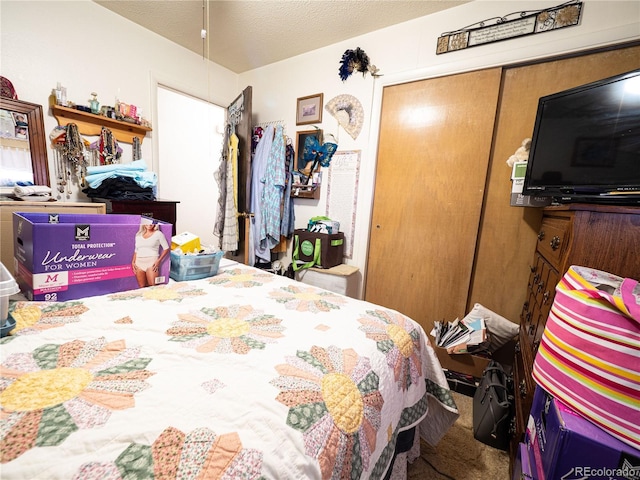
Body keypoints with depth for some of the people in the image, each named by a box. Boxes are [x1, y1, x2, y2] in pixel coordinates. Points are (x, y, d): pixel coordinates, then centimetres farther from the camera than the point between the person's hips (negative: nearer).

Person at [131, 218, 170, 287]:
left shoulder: (158, 234, 0)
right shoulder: (139, 235, 13)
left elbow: (166, 248, -1)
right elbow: (136, 250, 18)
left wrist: (159, 261, -9)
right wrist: (133, 262, 8)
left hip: (151, 262, -4)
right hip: (139, 262, 4)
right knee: (142, 287, 7)